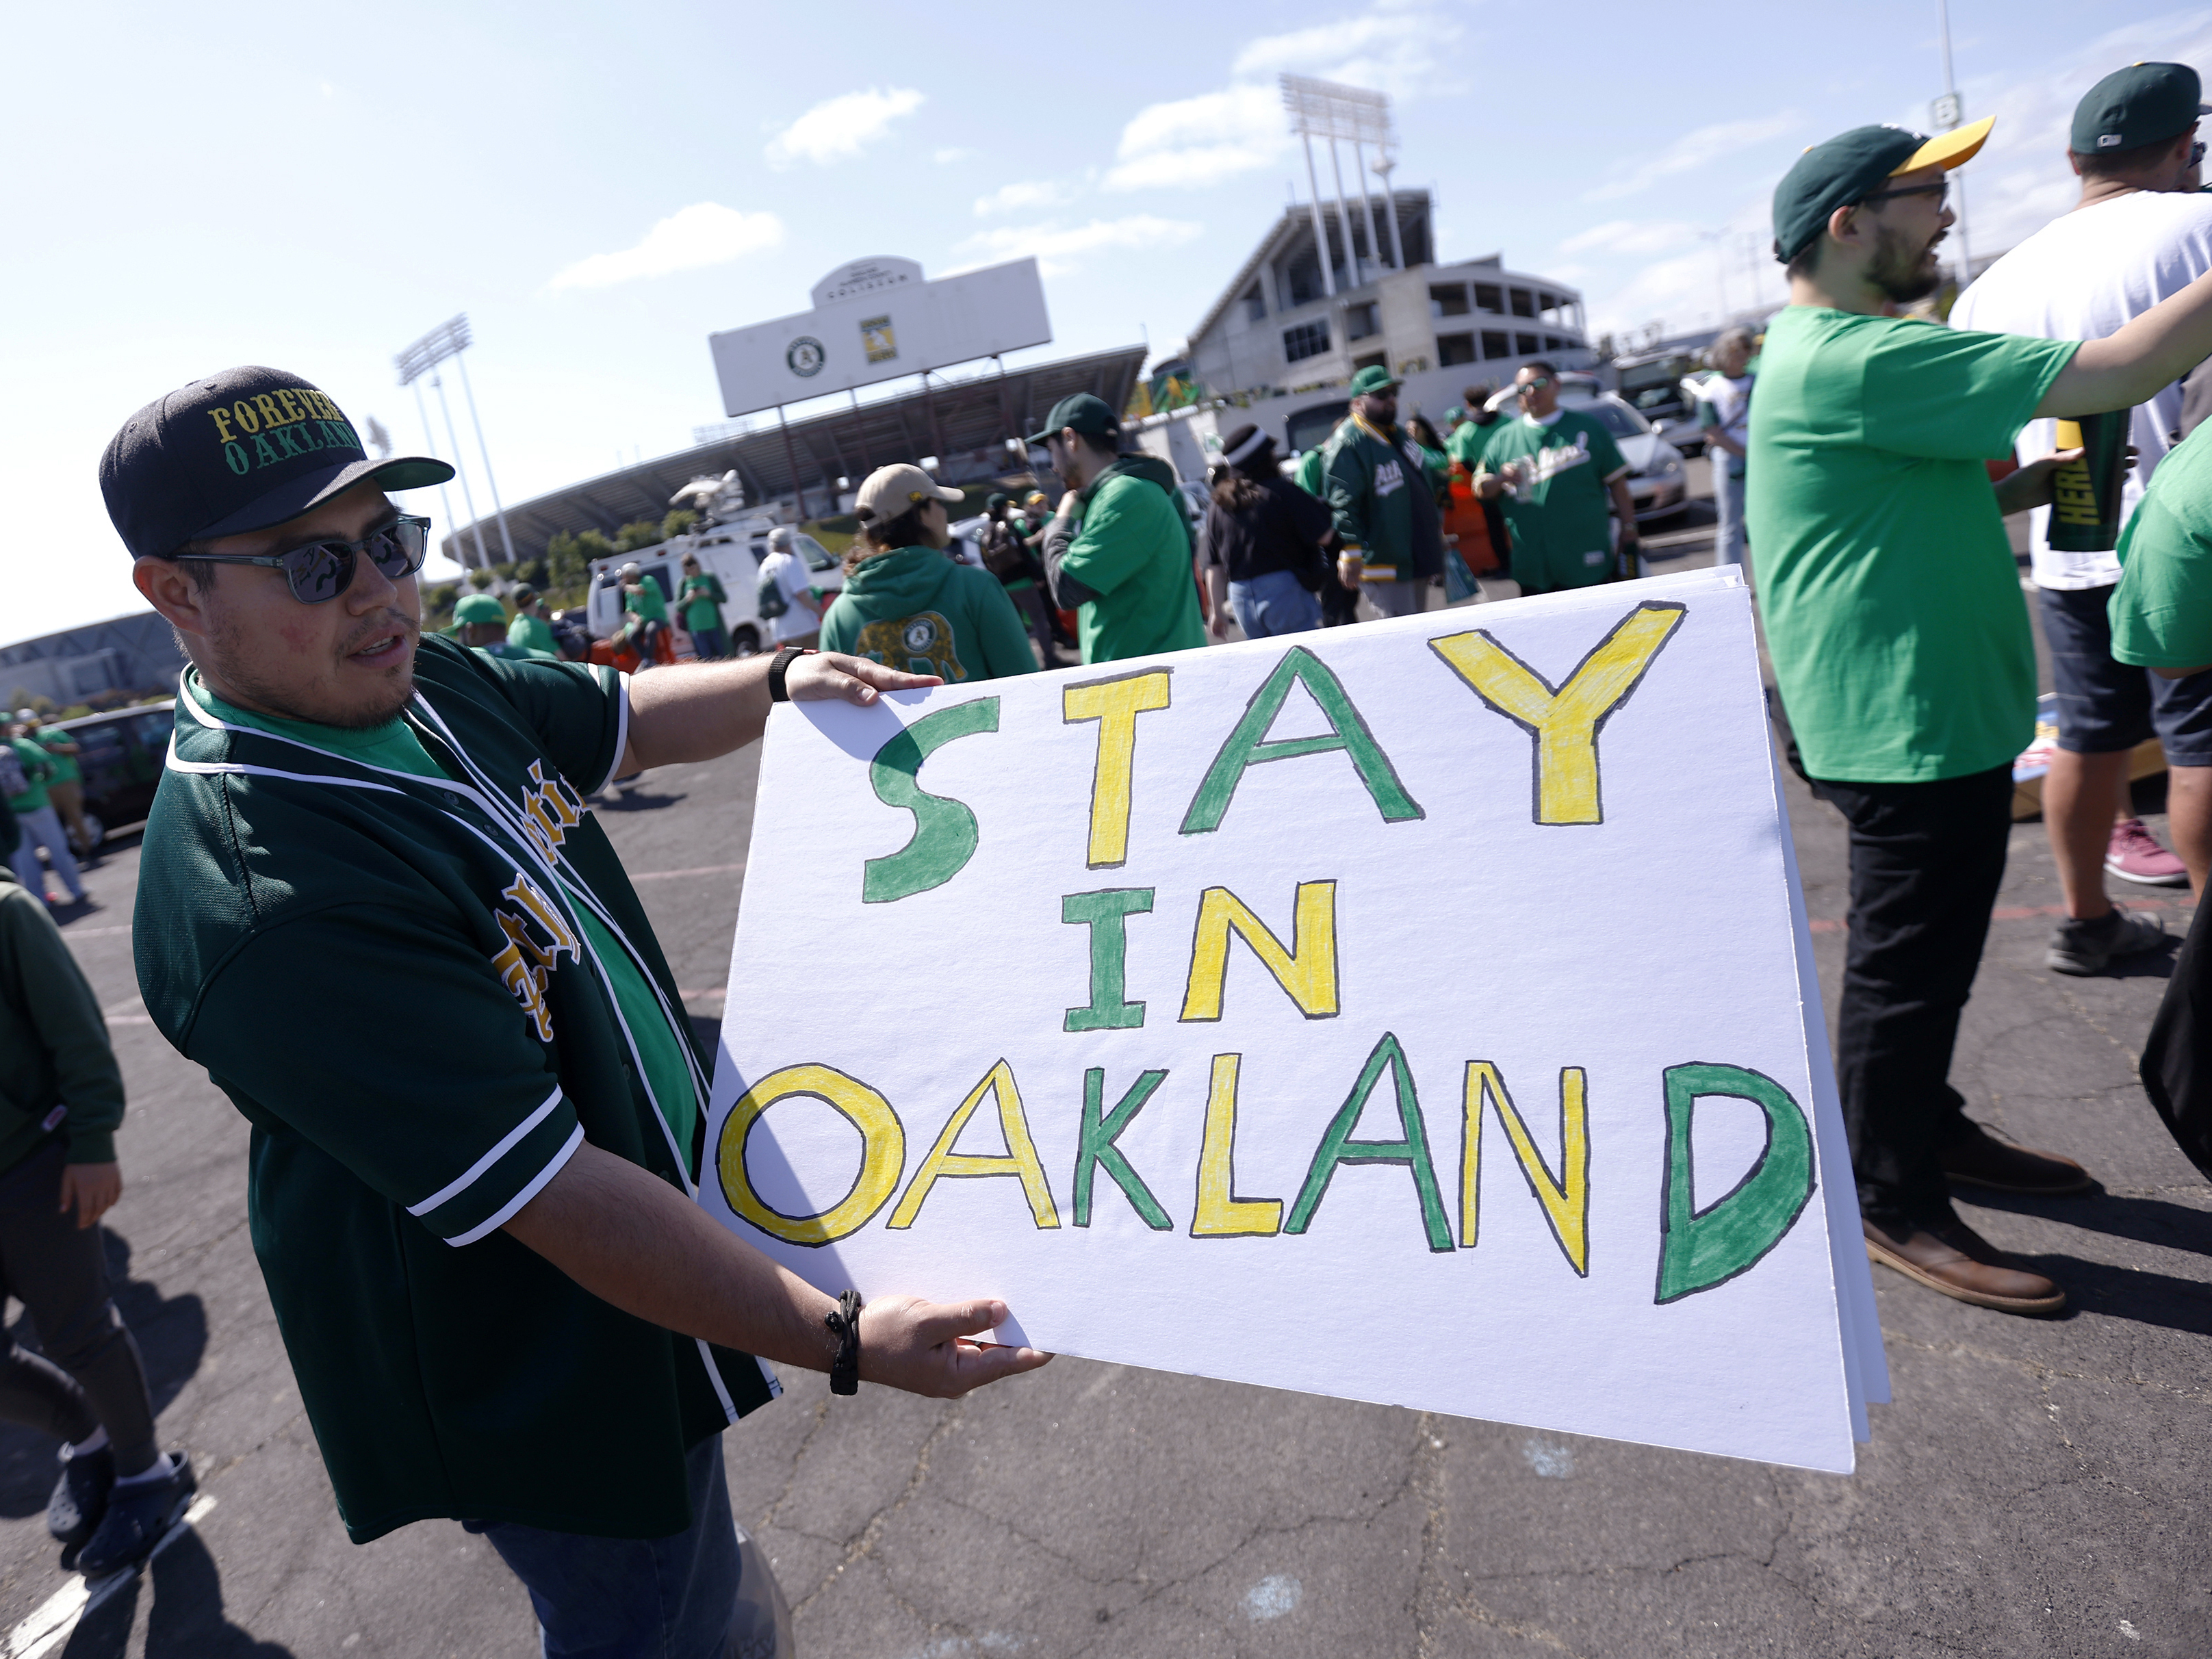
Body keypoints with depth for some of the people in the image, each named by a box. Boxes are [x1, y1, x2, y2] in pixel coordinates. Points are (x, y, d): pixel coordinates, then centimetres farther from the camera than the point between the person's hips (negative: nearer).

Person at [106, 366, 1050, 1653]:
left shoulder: (426, 682, -5)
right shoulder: (260, 897, -33)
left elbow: (626, 720, 15)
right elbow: (556, 1196, -32)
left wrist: (782, 677, -2)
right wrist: (841, 1340, -28)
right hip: (545, 1389, -8)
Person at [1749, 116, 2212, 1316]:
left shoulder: (1841, 352, 15)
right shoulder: (1855, 360, -21)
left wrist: (2031, 482, 9)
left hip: (1937, 711, 11)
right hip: (1903, 721, -11)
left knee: (1930, 949, 21)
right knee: (1907, 965, -1)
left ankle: (1932, 1130, 37)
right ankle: (1892, 1205, 13)